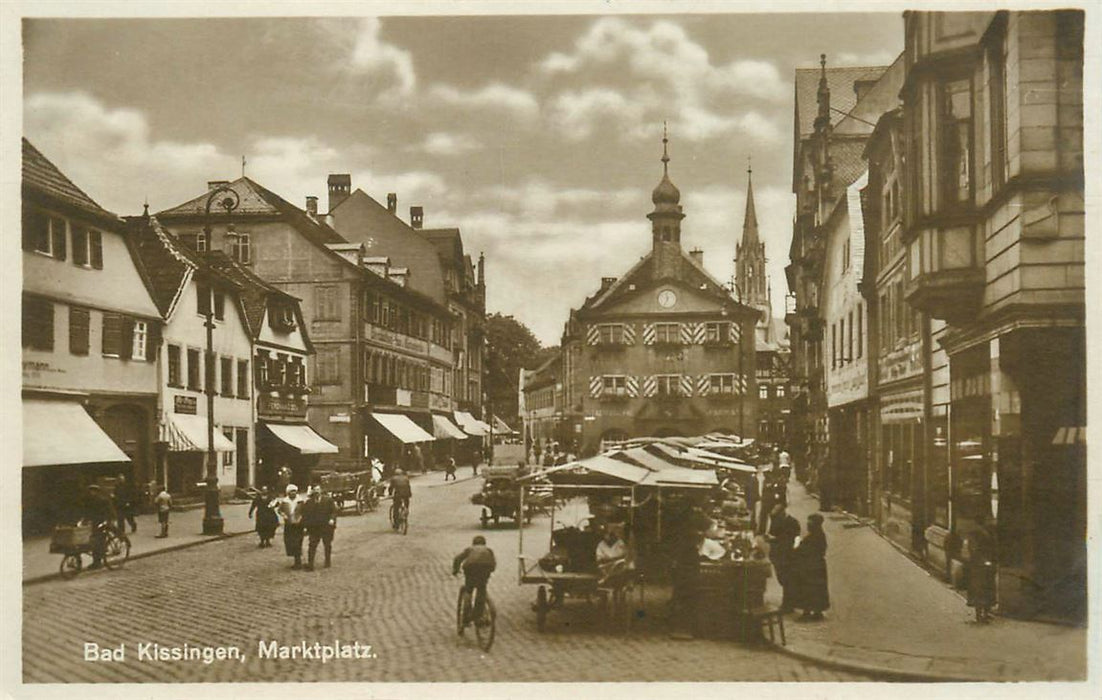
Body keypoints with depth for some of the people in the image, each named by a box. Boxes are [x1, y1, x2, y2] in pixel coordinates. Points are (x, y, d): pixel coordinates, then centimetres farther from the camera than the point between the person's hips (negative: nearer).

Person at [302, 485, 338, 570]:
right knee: (312, 546, -6)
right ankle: (310, 564, -6)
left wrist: (332, 519, -18)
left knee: (328, 545, 9)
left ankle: (328, 562, 24)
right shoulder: (308, 502, 5)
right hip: (314, 528, 0)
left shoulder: (328, 500, 3)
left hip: (327, 527, 0)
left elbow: (334, 511, -1)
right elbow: (305, 515, 5)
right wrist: (306, 526, -5)